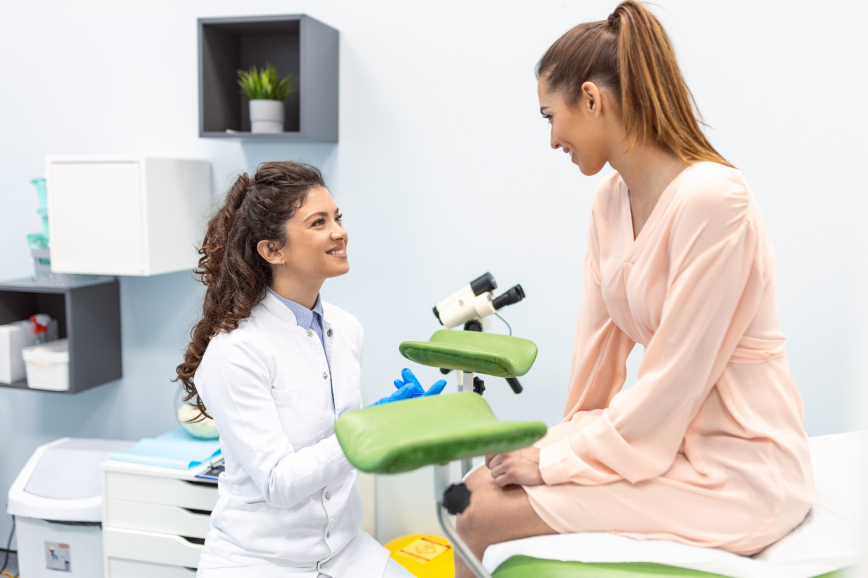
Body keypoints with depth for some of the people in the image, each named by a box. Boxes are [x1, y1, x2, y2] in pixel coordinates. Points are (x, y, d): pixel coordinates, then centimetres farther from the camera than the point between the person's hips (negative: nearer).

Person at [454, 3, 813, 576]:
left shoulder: (711, 199, -23)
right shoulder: (611, 199, 4)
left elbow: (674, 381, -22)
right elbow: (601, 337, 6)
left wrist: (560, 460, -14)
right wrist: (567, 439, 6)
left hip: (737, 468, -7)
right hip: (663, 433, 7)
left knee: (484, 520, -14)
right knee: (481, 486, -2)